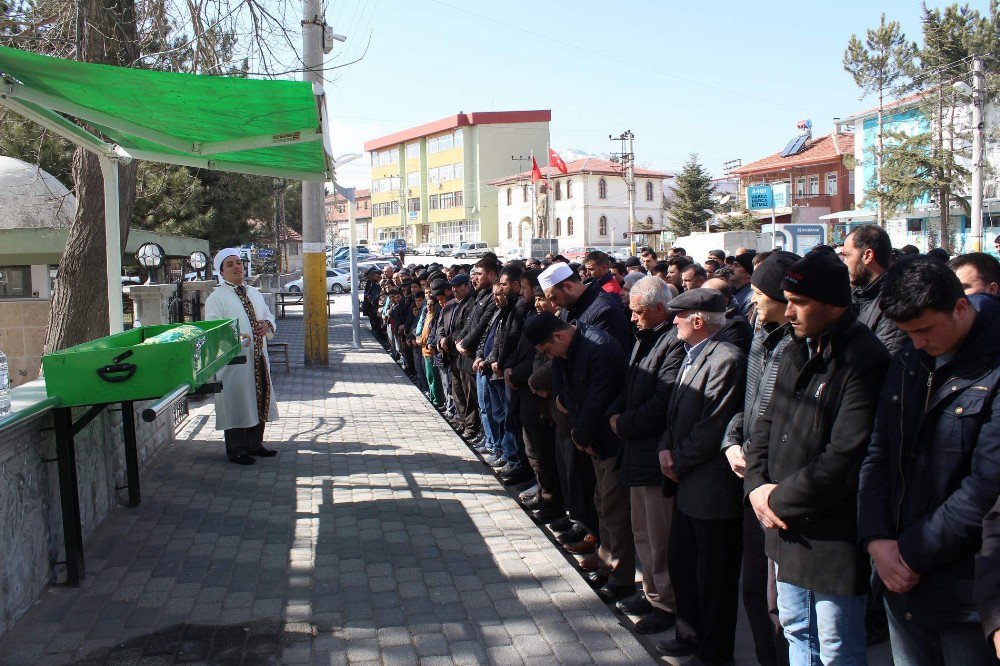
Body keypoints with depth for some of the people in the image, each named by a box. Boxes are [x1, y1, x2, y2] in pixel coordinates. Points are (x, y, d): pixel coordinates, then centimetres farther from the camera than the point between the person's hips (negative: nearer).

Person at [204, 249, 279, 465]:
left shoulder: (255, 293, 15)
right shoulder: (216, 297, -6)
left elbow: (269, 316, 19)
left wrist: (267, 324, -5)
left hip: (259, 357, 7)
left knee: (259, 402, 13)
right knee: (236, 404, -1)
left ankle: (254, 445, 28)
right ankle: (236, 451, 11)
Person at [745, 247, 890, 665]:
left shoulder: (865, 361, -20)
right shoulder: (798, 351, 8)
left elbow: (845, 459, -25)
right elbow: (767, 423, 12)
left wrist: (779, 500, -15)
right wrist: (757, 485, -4)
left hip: (833, 535, -8)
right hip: (787, 527, 8)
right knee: (796, 631, 23)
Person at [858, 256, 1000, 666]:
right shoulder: (908, 360, 6)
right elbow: (878, 455, 6)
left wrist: (912, 552, -14)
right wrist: (876, 540, -6)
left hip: (967, 586, -5)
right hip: (900, 575, 6)